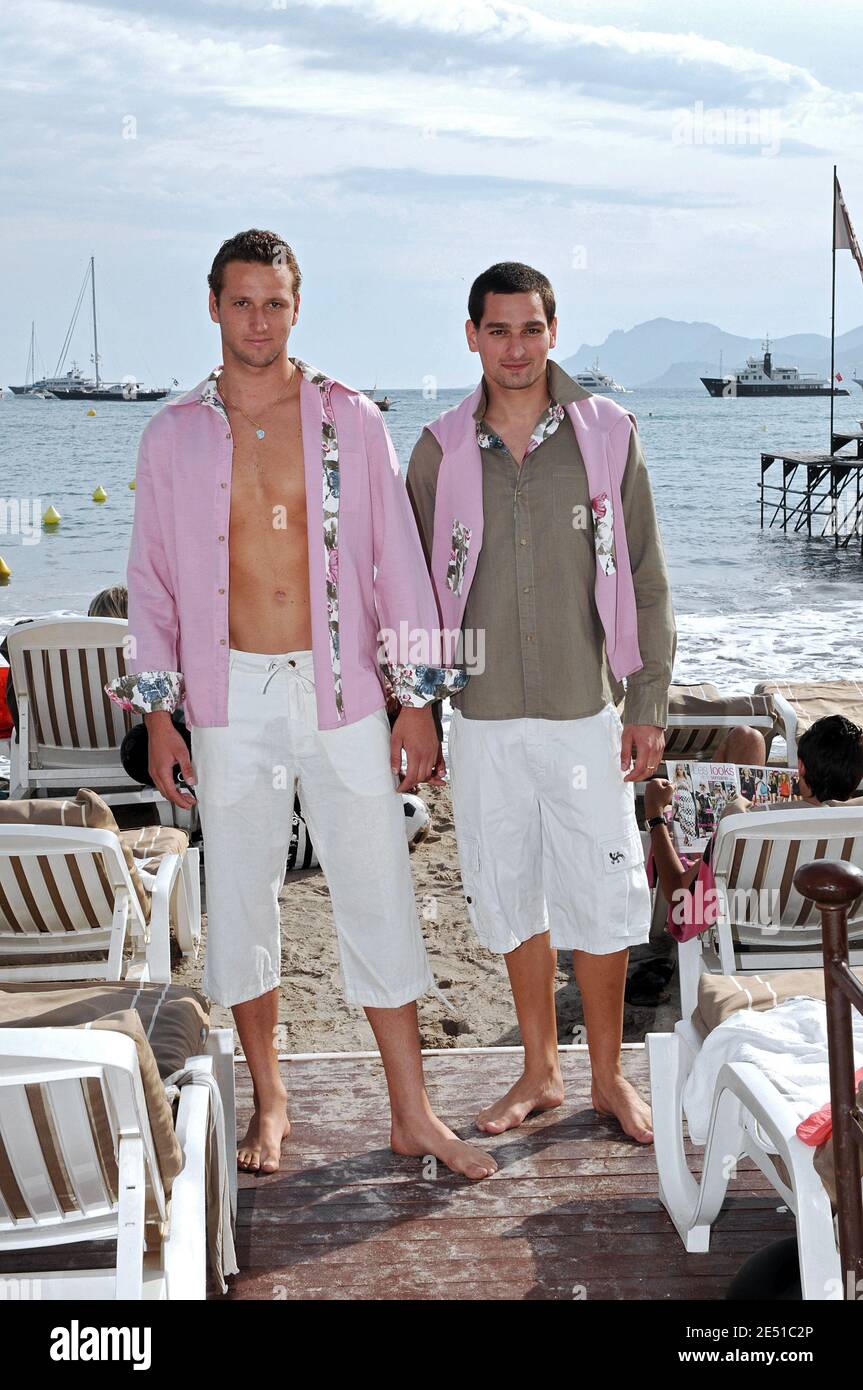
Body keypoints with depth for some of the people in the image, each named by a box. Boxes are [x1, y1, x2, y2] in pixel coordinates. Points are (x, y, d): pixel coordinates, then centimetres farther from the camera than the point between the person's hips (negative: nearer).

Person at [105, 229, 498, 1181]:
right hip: (230, 700, 1)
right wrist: (158, 714, 2)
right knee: (239, 897, 8)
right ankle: (269, 1101, 25)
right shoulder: (173, 435, 5)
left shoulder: (349, 419, 2)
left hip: (341, 692, -1)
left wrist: (416, 699, -1)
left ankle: (412, 1115, 12)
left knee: (378, 895, 1)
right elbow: (153, 578, 8)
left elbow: (397, 558, 3)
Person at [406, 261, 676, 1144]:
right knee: (511, 896, 10)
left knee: (599, 894, 3)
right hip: (483, 715, 2)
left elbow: (643, 579, 2)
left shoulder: (606, 434, -1)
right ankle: (540, 1072, 28)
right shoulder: (440, 450, 2)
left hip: (584, 710, -1)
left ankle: (608, 1076, 22)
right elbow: (418, 589, 8)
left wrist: (648, 705, -1)